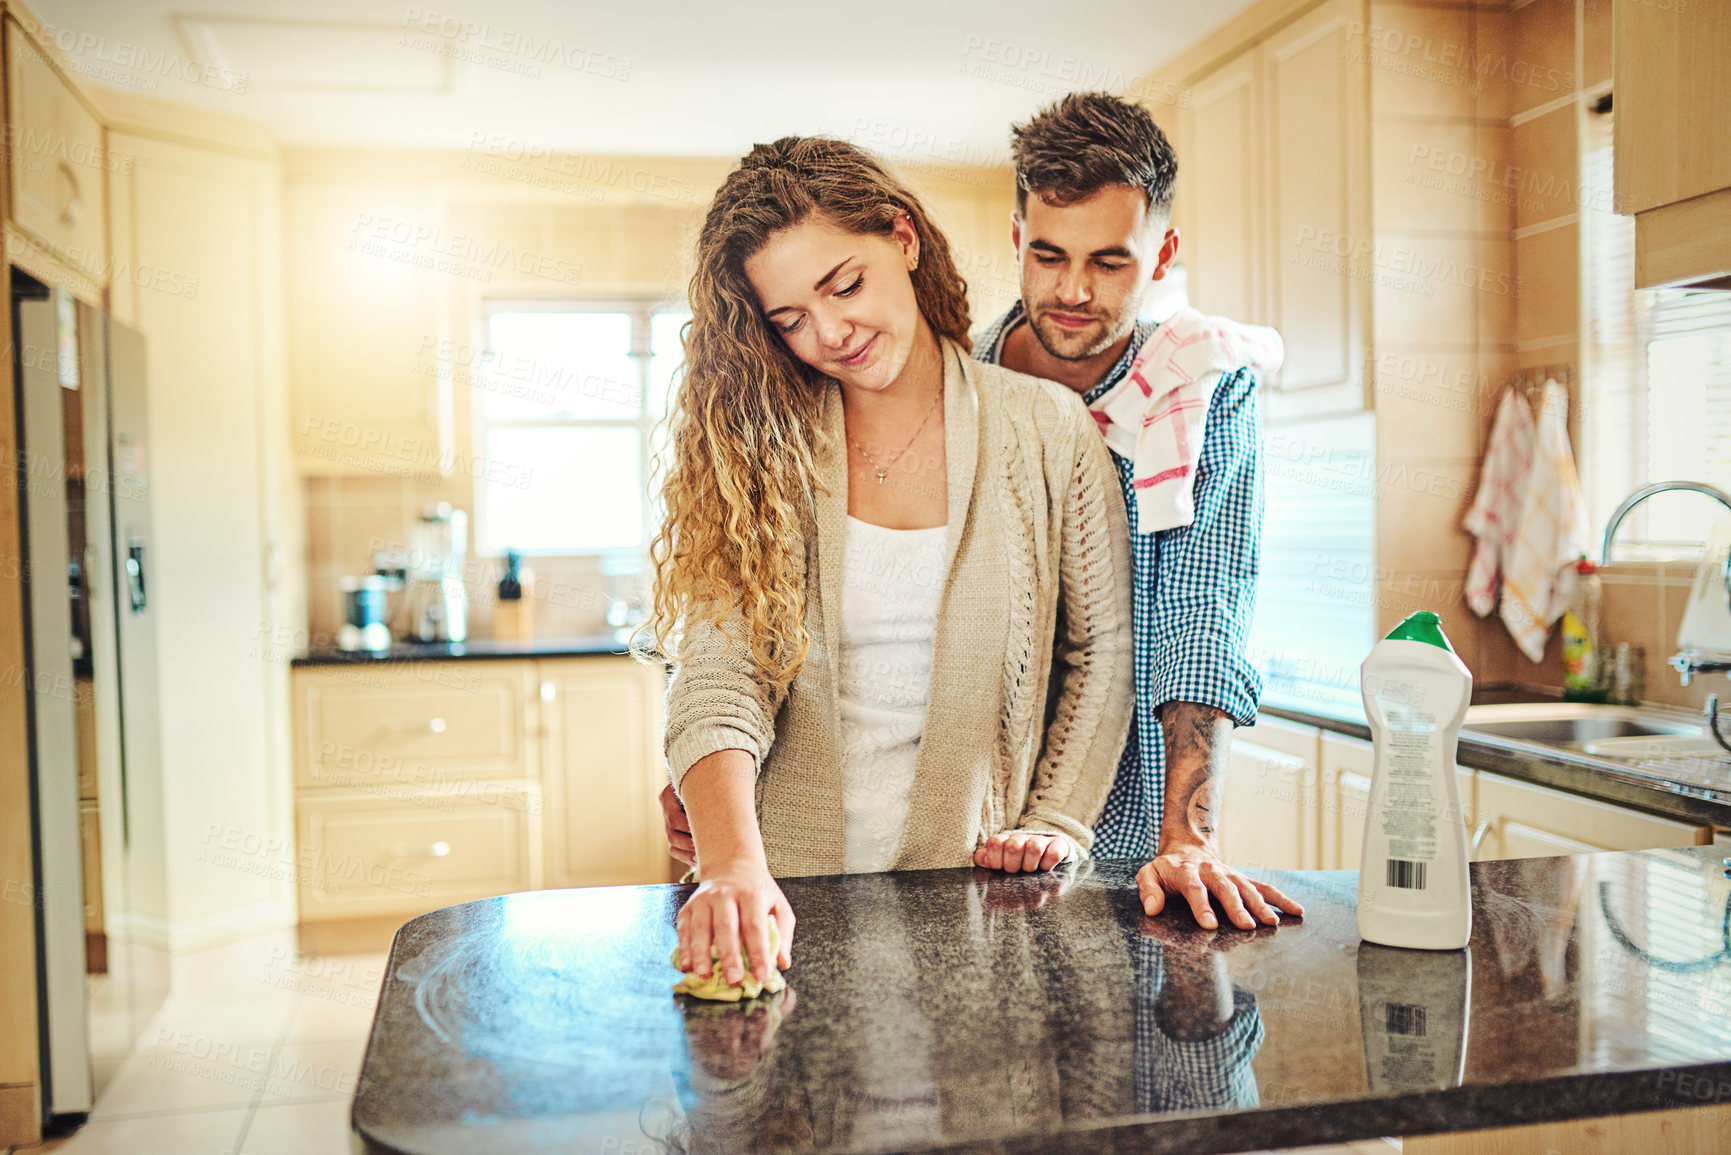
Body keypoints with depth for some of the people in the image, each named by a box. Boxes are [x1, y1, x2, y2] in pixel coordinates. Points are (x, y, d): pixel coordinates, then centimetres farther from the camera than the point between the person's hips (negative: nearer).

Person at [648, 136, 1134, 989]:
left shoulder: (1048, 430, 1)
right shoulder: (762, 449, 1)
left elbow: (1102, 649, 10)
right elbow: (718, 679, -10)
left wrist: (1055, 824, 2)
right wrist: (734, 866, -26)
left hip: (968, 890, 0)